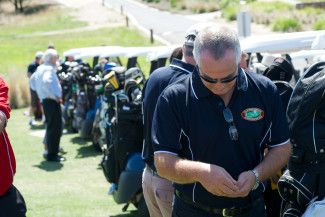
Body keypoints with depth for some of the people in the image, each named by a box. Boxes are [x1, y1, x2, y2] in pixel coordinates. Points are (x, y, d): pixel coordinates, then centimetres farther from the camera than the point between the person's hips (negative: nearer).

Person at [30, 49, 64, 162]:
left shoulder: (40, 68, 15)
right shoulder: (49, 69, -15)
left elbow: (33, 80, 27)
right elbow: (46, 82, -32)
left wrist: (39, 91, 22)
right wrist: (55, 96, -24)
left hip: (46, 100, 10)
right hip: (52, 101, -10)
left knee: (51, 127, 20)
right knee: (55, 128, -6)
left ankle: (48, 150, 28)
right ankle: (52, 154, -4)